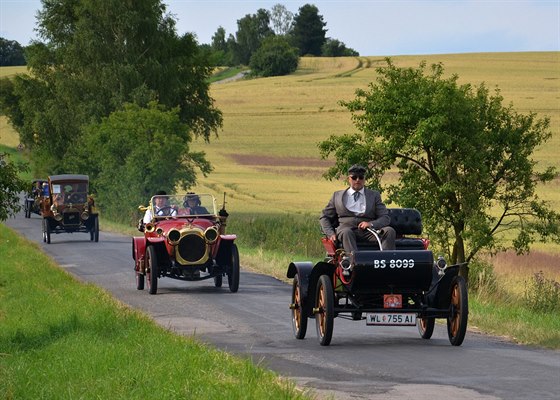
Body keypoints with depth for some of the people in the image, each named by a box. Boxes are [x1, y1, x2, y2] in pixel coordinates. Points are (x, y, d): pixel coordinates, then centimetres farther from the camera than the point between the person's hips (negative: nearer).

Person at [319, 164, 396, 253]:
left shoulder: (374, 195, 21)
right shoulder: (337, 195, 22)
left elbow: (385, 218, 12)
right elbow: (324, 217, 21)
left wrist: (371, 224, -11)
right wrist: (331, 234, 0)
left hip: (368, 231, 1)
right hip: (346, 228, -1)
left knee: (390, 231, -27)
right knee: (346, 232, -38)